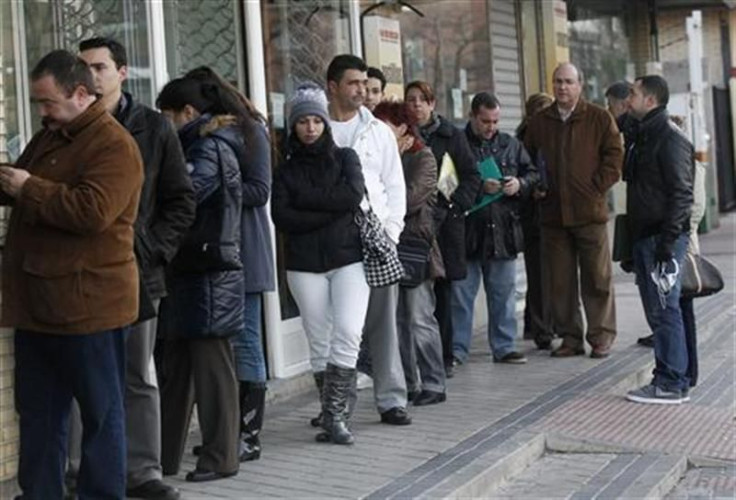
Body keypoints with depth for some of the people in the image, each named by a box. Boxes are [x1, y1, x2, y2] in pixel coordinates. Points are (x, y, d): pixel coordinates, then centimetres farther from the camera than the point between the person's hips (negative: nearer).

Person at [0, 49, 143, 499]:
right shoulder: (49, 137, 16)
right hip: (39, 304, 9)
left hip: (90, 305, -9)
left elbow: (93, 210, -25)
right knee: (39, 412, 14)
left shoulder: (115, 145, -12)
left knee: (102, 412, 3)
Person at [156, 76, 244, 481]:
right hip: (190, 272, 9)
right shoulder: (200, 146, 19)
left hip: (209, 275, -9)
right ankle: (166, 457, 17)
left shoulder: (209, 148, -10)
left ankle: (219, 459, 5)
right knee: (176, 368, 11)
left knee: (211, 368, -3)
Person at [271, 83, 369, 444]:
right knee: (319, 343, 3)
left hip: (348, 258, -1)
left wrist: (306, 198, -7)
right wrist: (330, 212, -11)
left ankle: (334, 415, -13)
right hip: (305, 265, 1)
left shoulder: (344, 157, 9)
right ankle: (334, 416, 11)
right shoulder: (286, 170, 9)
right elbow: (281, 217, -6)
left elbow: (354, 195, -10)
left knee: (347, 334, -15)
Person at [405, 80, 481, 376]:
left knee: (442, 292, 2)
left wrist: (452, 206, -6)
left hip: (444, 223, 0)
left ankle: (444, 357, 10)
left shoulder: (452, 136, 9)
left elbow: (472, 176, 6)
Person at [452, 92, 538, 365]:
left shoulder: (510, 145, 12)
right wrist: (479, 187, -19)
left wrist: (520, 184, -5)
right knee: (461, 293, 2)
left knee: (504, 292, 9)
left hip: (503, 228, 4)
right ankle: (457, 349, 11)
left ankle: (503, 347, 19)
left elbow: (533, 174, 16)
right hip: (467, 230, -4)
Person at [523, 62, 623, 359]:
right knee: (560, 281, 5)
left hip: (590, 212, -3)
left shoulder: (599, 119, 2)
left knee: (597, 279, 1)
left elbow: (614, 155, 0)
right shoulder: (538, 123, 11)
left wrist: (597, 188, -7)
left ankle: (601, 337, 9)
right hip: (553, 214, 3)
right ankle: (570, 337, 13)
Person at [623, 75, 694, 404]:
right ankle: (667, 377, 19)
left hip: (663, 238, -9)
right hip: (644, 238, 9)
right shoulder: (643, 138, 18)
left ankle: (672, 384, -1)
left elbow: (681, 194, -18)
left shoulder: (671, 139, -12)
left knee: (664, 310, -7)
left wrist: (667, 243, -22)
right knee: (656, 311, 12)